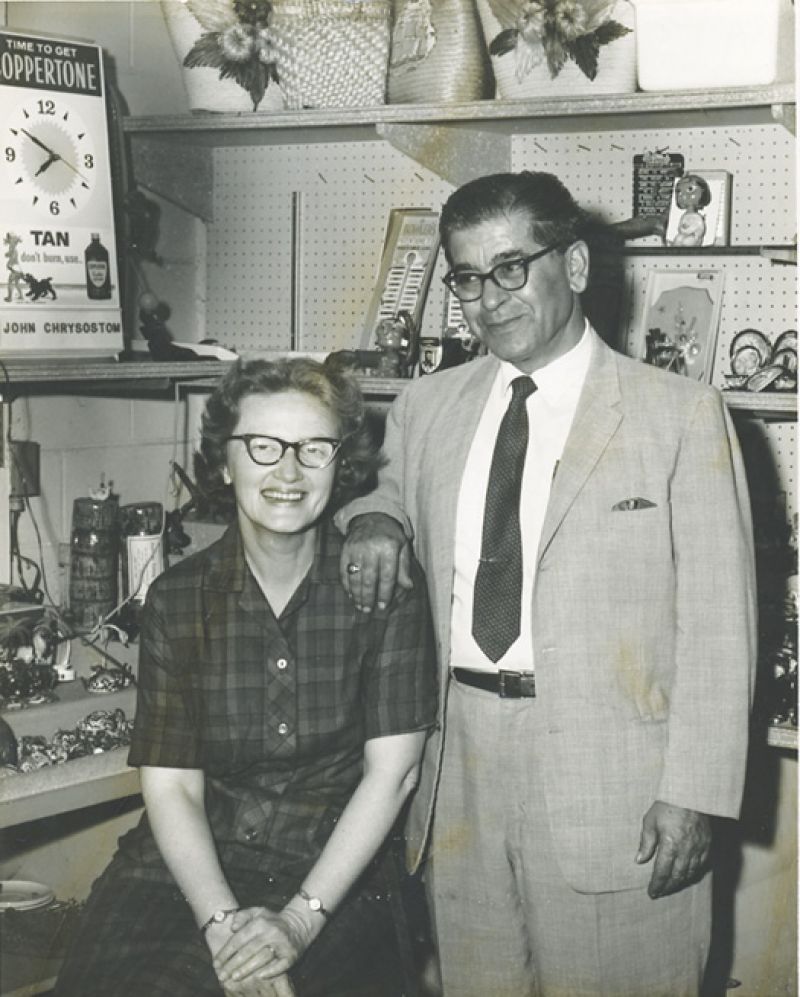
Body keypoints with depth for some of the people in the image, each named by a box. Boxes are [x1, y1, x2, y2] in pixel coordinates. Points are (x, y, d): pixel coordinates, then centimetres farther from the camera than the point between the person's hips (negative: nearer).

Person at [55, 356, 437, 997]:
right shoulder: (178, 600, 2)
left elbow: (393, 769, -6)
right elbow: (170, 784, -2)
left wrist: (299, 919, -15)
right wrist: (223, 921, -18)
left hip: (334, 878, -2)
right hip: (192, 869, 2)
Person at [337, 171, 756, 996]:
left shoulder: (681, 415, -4)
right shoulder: (425, 408, 9)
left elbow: (718, 621, -5)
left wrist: (696, 795, -11)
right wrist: (375, 519, 2)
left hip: (610, 774, -4)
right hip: (463, 767, 4)